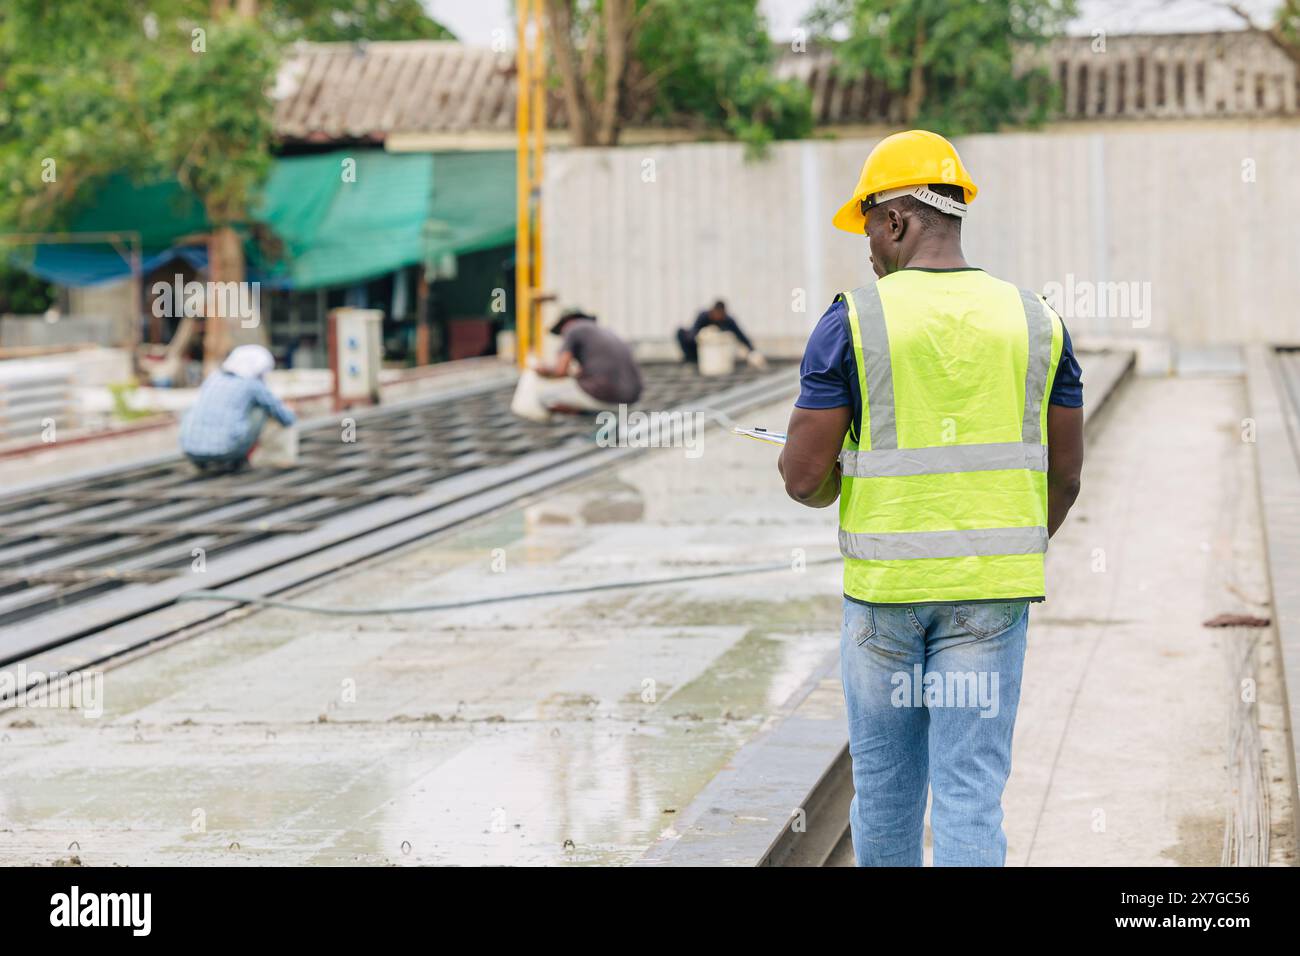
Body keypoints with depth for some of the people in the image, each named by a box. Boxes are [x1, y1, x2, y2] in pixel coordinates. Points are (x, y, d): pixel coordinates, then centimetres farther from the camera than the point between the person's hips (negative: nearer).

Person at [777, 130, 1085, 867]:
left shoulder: (853, 323, -8)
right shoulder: (1035, 321, 1)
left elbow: (804, 478, -9)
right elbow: (1065, 476, 6)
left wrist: (826, 482, 15)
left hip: (885, 584, -1)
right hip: (993, 587, 1)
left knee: (886, 780, 16)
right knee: (972, 790, 1)